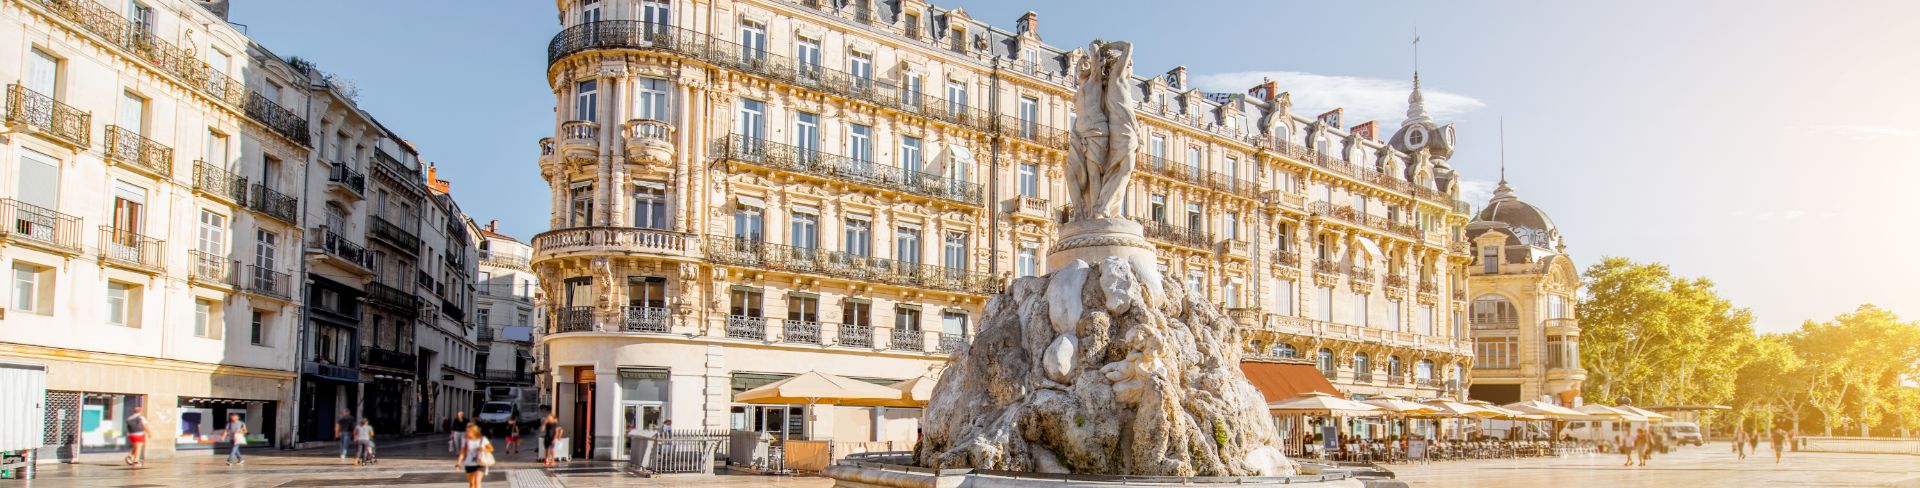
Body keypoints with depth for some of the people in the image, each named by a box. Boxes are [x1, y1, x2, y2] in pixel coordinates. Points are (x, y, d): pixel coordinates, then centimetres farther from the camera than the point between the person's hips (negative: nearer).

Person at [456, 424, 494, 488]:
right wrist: (459, 462, -19)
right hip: (469, 464, 3)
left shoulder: (482, 439, -6)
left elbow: (491, 449, 3)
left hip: (480, 464, -3)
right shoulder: (465, 440, -2)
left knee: (477, 481, -19)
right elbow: (462, 453, -4)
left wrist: (483, 449, -16)